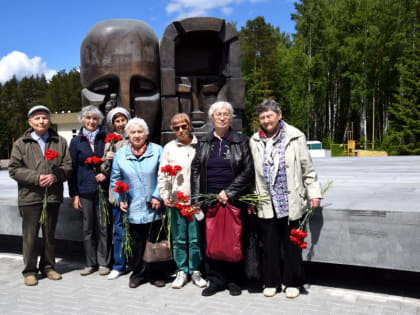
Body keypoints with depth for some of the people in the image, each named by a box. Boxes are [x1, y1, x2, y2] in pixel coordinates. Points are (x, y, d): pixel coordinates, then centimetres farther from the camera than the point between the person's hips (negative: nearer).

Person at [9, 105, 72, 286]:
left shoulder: (60, 142, 8)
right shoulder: (21, 143, 3)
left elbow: (67, 165, 5)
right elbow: (14, 169, -2)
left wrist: (55, 176, -13)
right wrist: (35, 178, -14)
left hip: (53, 196, 2)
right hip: (30, 196, -2)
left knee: (50, 234, 13)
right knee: (30, 235, 3)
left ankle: (48, 267, 27)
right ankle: (29, 271, 17)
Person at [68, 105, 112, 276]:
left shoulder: (106, 139, 6)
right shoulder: (76, 142, 8)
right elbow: (72, 169, 6)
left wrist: (106, 173, -9)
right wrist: (74, 194, 0)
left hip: (103, 189, -1)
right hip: (85, 190, 1)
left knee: (103, 226, 1)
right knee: (87, 228, 7)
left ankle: (104, 262, 13)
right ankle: (90, 263, 20)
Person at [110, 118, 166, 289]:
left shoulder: (157, 151, -2)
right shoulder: (120, 154, 5)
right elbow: (115, 179, 10)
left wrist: (158, 196, -10)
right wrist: (120, 199, -1)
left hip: (154, 208, -1)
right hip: (133, 209, 1)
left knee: (154, 242, 8)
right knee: (136, 244, 10)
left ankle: (154, 274, 24)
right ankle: (137, 273, 27)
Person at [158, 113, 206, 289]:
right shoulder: (169, 148, 8)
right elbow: (162, 175, 9)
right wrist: (165, 195, -2)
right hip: (175, 201, 1)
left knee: (196, 238, 3)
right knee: (179, 239, 7)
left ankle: (195, 270, 19)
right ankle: (182, 271, 21)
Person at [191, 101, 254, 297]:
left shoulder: (240, 141, 3)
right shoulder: (203, 142, 11)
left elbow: (248, 170, -2)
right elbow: (195, 171, 9)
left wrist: (229, 192, -10)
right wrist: (195, 199, 2)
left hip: (233, 200, -2)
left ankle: (233, 280, 17)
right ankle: (215, 280, 16)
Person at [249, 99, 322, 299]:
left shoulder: (295, 137, -1)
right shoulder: (255, 141, 6)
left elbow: (307, 169, 3)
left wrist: (314, 193, 0)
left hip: (290, 202, -2)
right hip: (266, 203, 2)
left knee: (291, 244, 8)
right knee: (269, 245, 9)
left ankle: (292, 283, 24)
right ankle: (271, 282, 25)